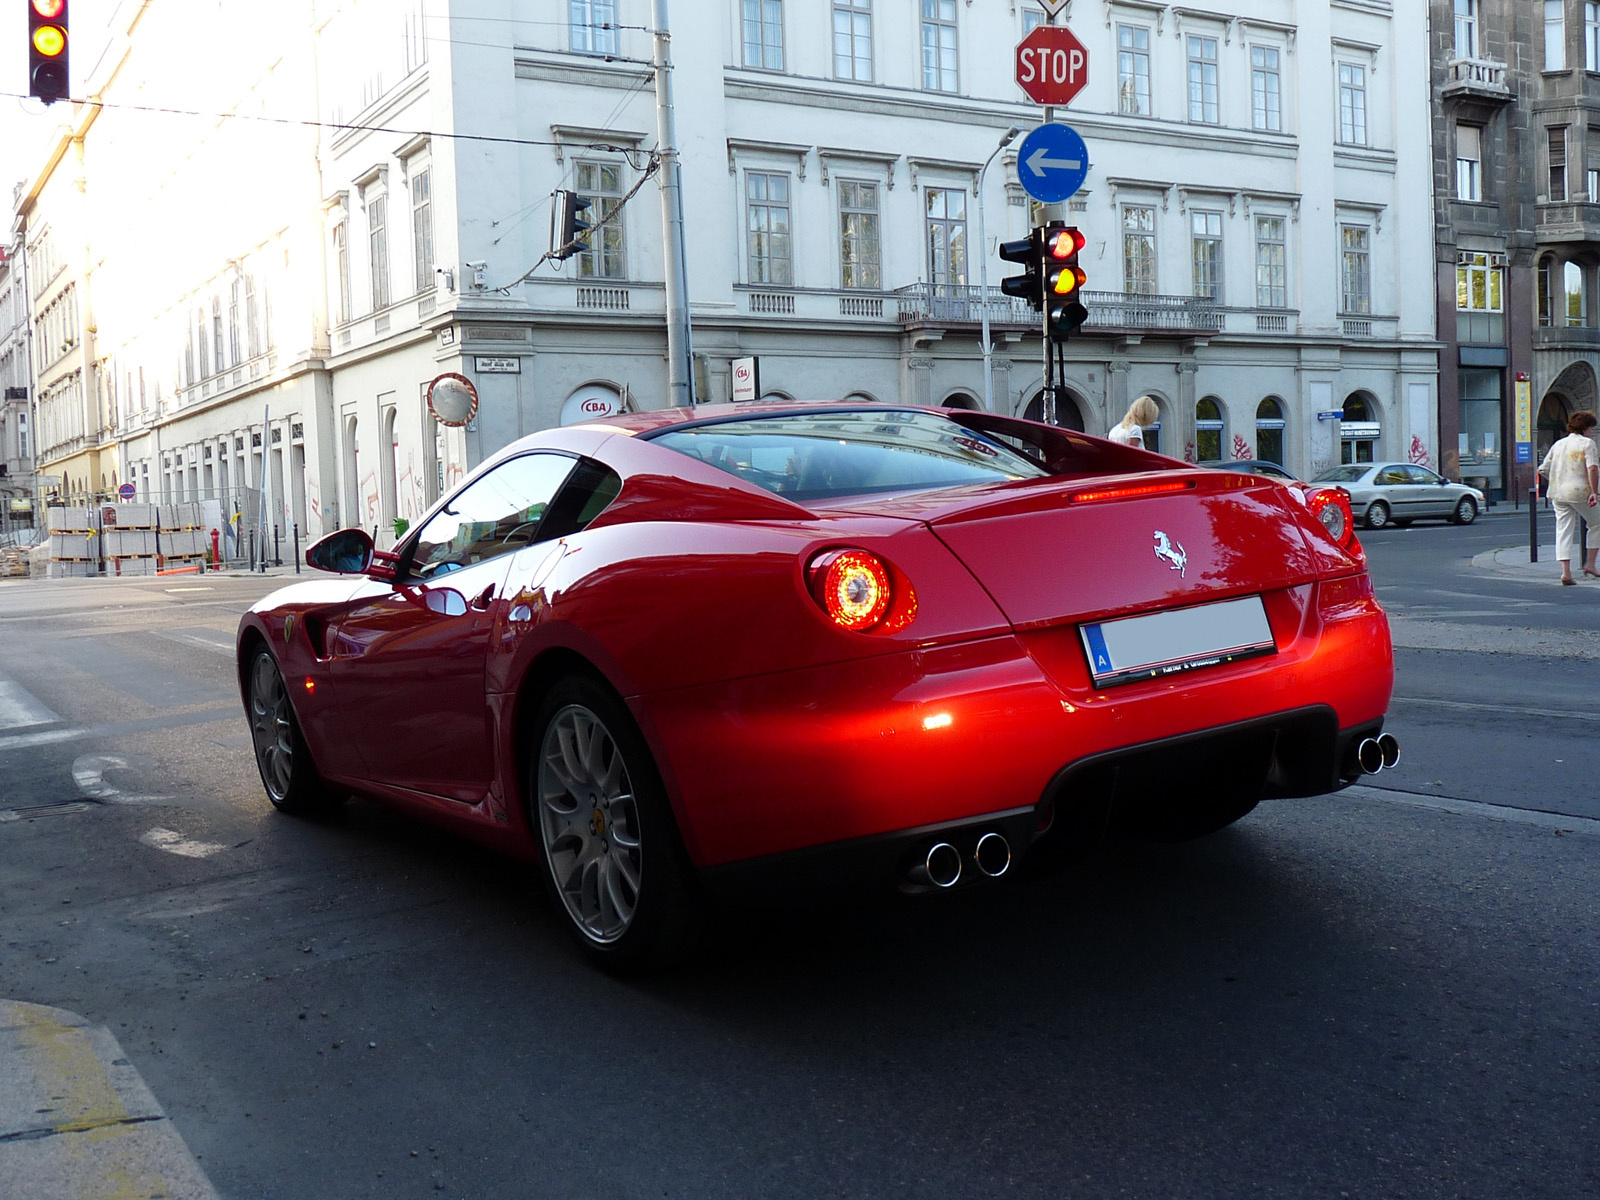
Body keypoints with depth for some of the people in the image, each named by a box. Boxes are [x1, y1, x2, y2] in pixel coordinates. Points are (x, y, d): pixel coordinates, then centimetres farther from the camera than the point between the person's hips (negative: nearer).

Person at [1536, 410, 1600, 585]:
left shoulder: (1558, 444, 13)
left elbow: (1543, 469, 14)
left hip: (1558, 494, 5)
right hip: (1580, 492, -5)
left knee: (1563, 531, 2)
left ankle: (1566, 571, -7)